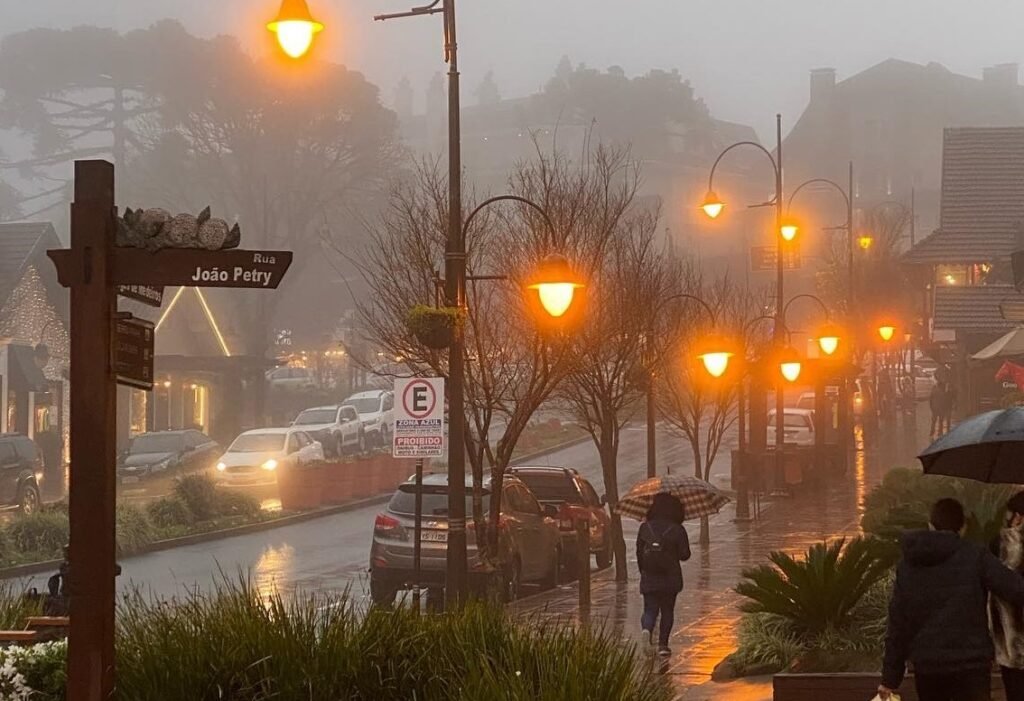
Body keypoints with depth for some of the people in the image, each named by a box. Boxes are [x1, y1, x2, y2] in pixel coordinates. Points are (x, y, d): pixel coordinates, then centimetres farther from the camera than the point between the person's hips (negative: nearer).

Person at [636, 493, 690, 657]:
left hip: (649, 578, 1)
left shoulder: (645, 528, -1)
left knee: (650, 609, 7)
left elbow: (639, 552, 5)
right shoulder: (677, 530, -8)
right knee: (667, 611, 13)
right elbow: (684, 555, -5)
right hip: (670, 579, -1)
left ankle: (647, 628, -23)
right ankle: (663, 644, 10)